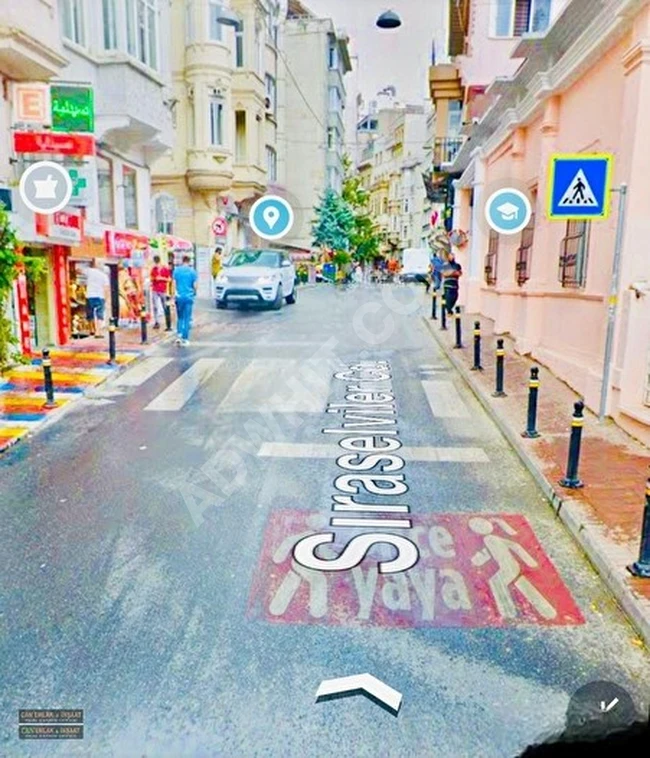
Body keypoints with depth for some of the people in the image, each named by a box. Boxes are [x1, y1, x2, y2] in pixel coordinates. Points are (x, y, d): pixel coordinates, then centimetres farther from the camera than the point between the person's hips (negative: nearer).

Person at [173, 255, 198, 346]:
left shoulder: (176, 270, 2)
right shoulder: (192, 271, -3)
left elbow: (174, 283, -1)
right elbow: (194, 285, -3)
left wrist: (175, 293, 5)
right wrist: (194, 293, 15)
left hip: (179, 297, 2)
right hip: (189, 296, -2)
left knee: (180, 317, 14)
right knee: (187, 318, 4)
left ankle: (179, 335, -1)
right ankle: (185, 338, 5)